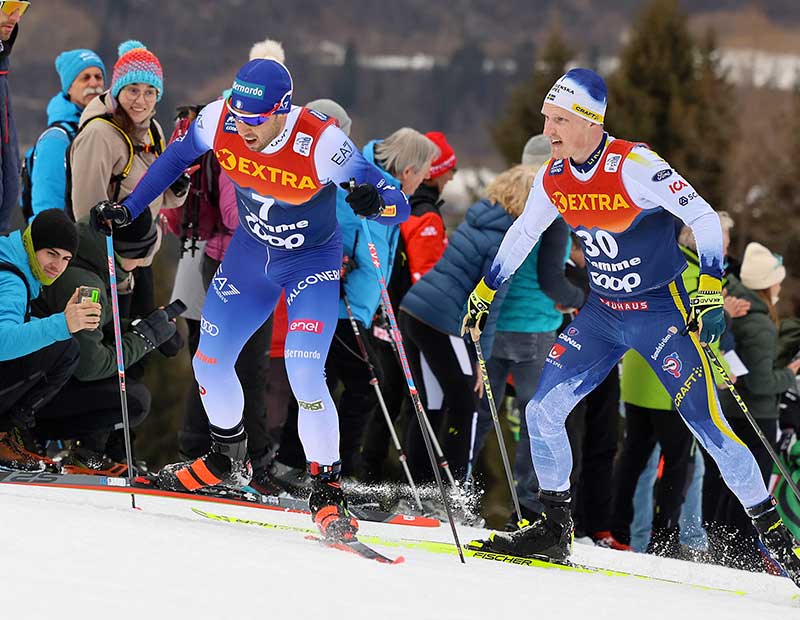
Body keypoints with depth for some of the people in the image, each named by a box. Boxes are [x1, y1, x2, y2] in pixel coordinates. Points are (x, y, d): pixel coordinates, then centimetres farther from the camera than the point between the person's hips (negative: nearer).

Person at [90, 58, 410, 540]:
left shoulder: (321, 142, -32)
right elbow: (178, 157, 3)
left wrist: (375, 202, -53)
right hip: (249, 255, 5)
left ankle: (328, 493, -6)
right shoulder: (219, 121, -21)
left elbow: (400, 208, -30)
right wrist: (128, 209, 1)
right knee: (210, 363, 8)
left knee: (304, 376, -21)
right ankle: (229, 461, 36)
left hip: (311, 263, -5)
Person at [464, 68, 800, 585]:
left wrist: (710, 290, -31)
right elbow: (522, 235, 16)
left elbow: (705, 219, -22)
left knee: (709, 425, -10)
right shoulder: (554, 178, -2)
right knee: (542, 412, -2)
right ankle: (555, 530, 12)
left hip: (662, 312, -6)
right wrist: (484, 294, 19)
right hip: (602, 313, 6)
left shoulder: (634, 165, -22)